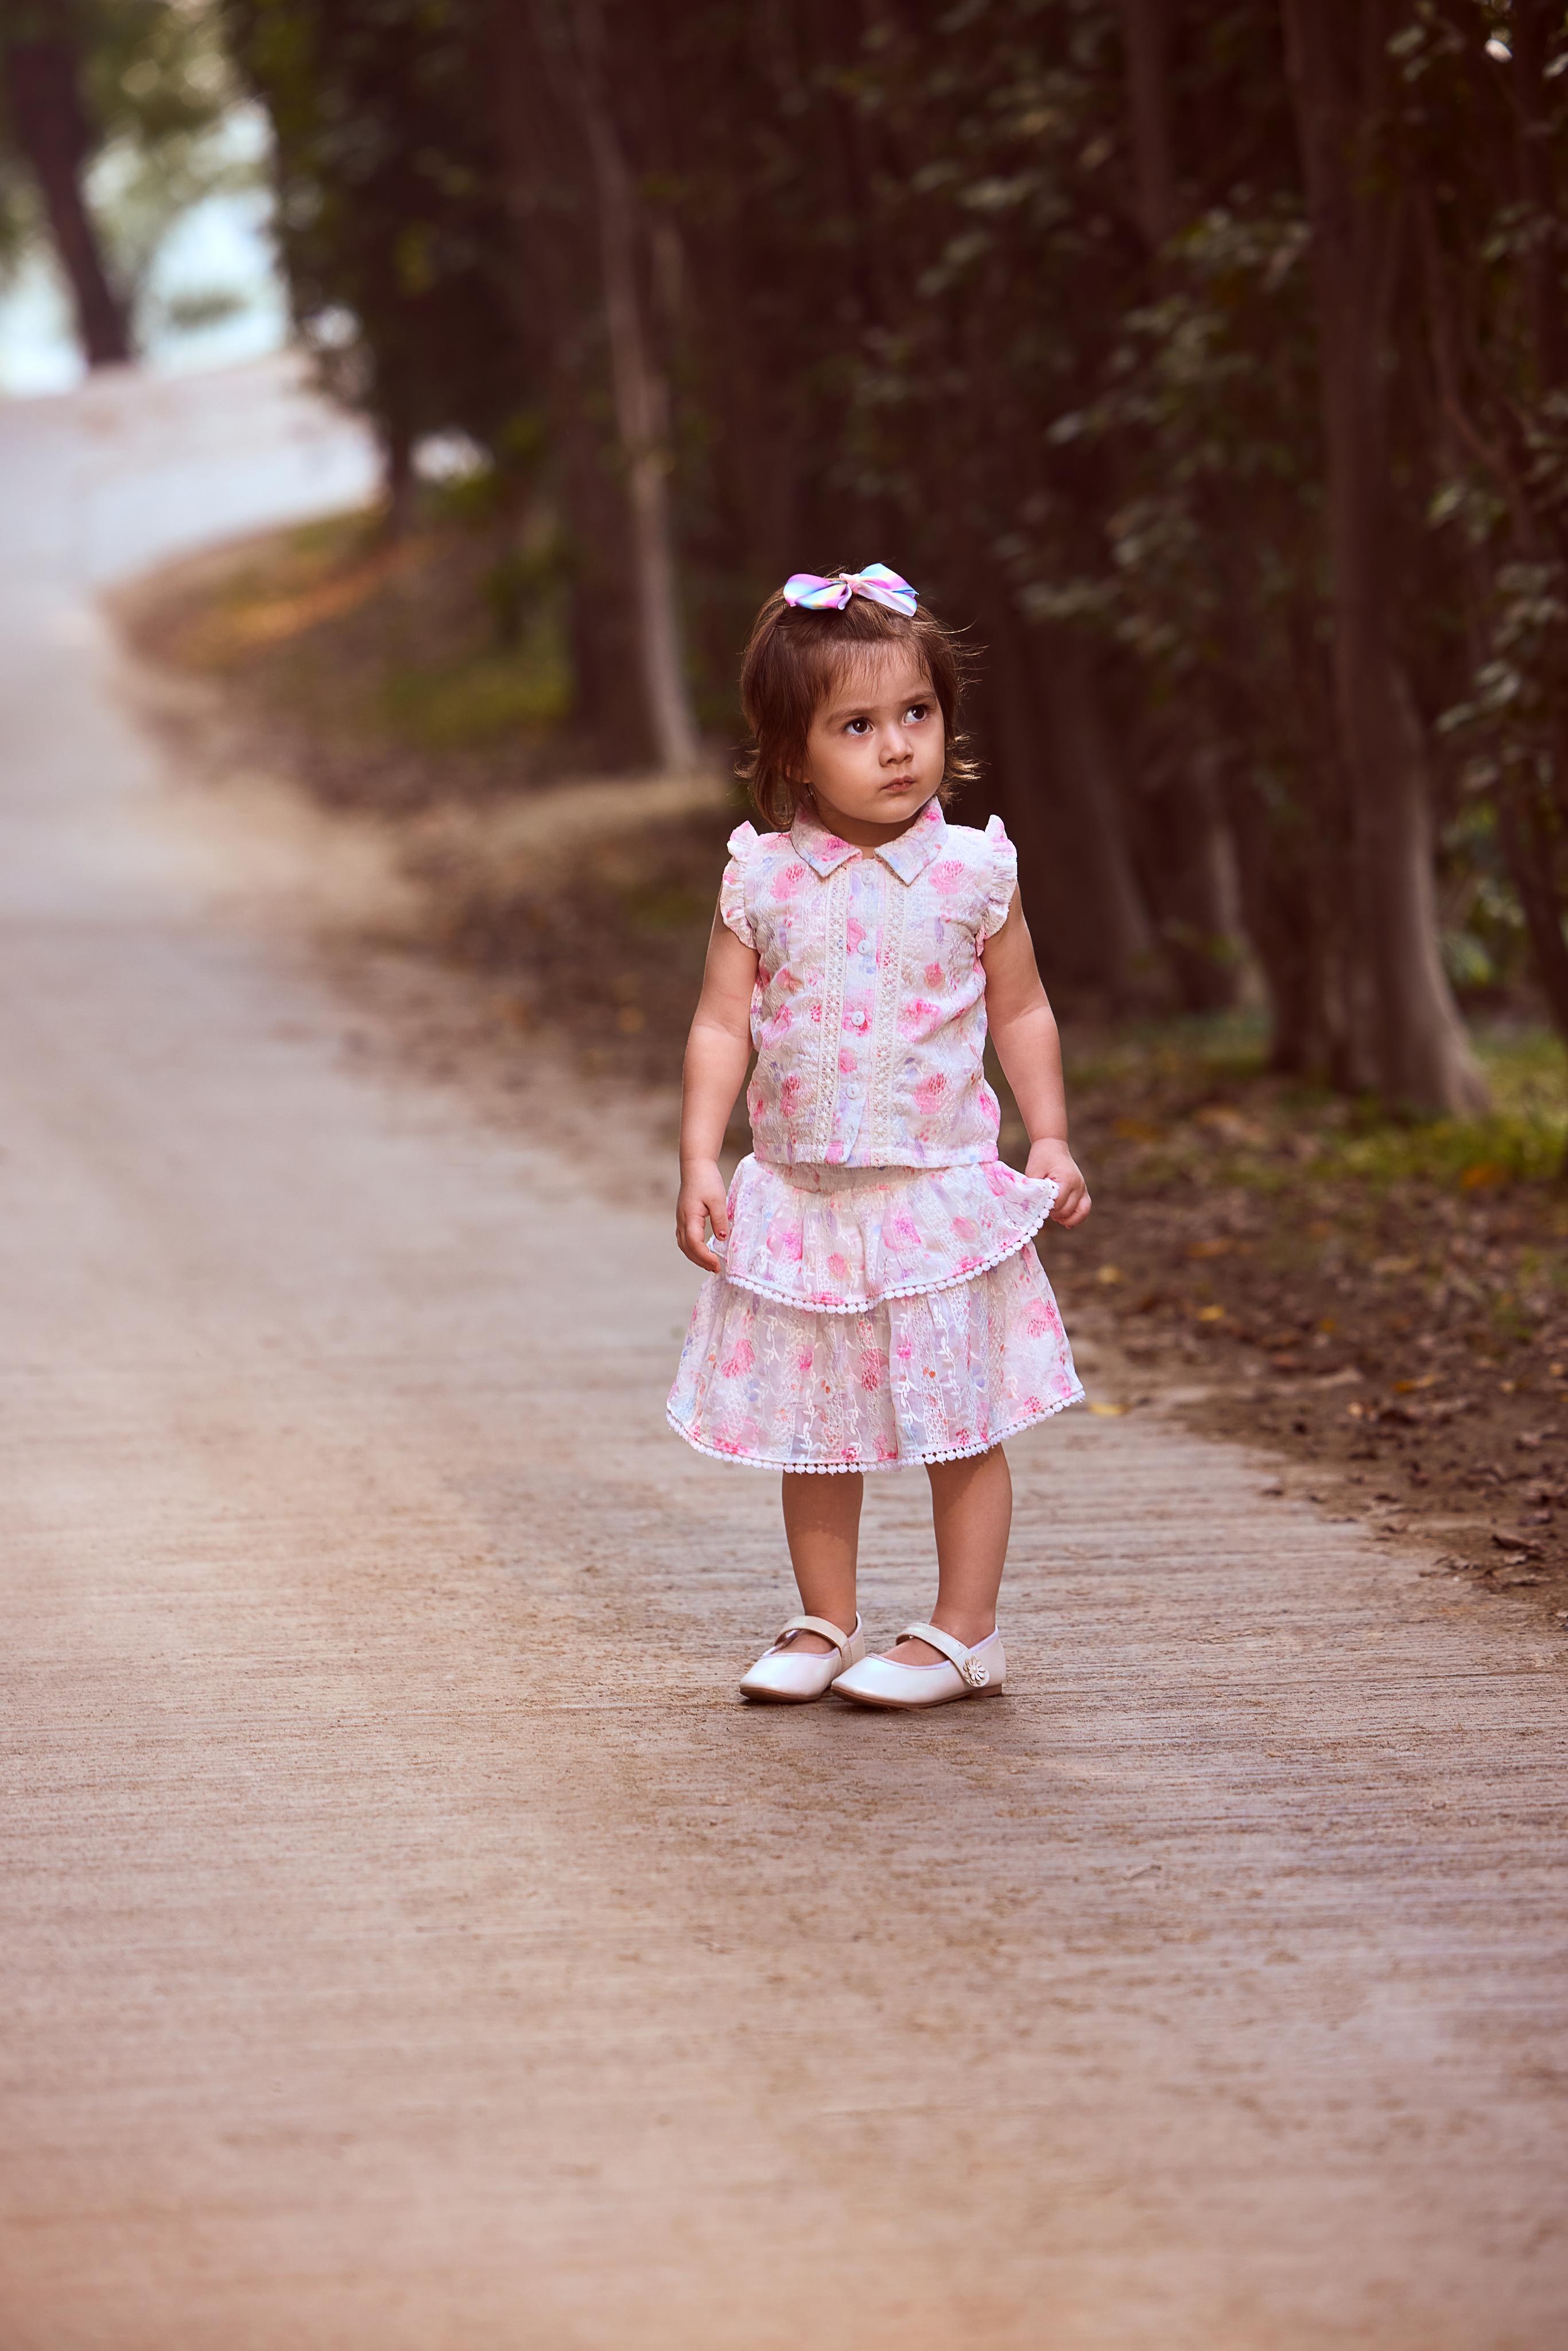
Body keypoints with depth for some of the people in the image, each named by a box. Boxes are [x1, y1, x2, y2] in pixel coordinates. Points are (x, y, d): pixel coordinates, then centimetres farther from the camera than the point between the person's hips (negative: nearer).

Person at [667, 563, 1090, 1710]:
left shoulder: (972, 872, -4)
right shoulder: (764, 880, -3)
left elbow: (1023, 1012, 7)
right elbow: (722, 1025, 0)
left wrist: (1051, 1141, 0)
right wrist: (700, 1162, -7)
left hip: (941, 1192, -2)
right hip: (799, 1198, 2)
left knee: (963, 1427, 3)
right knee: (814, 1428, 11)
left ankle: (963, 1636, 14)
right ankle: (825, 1627, 24)